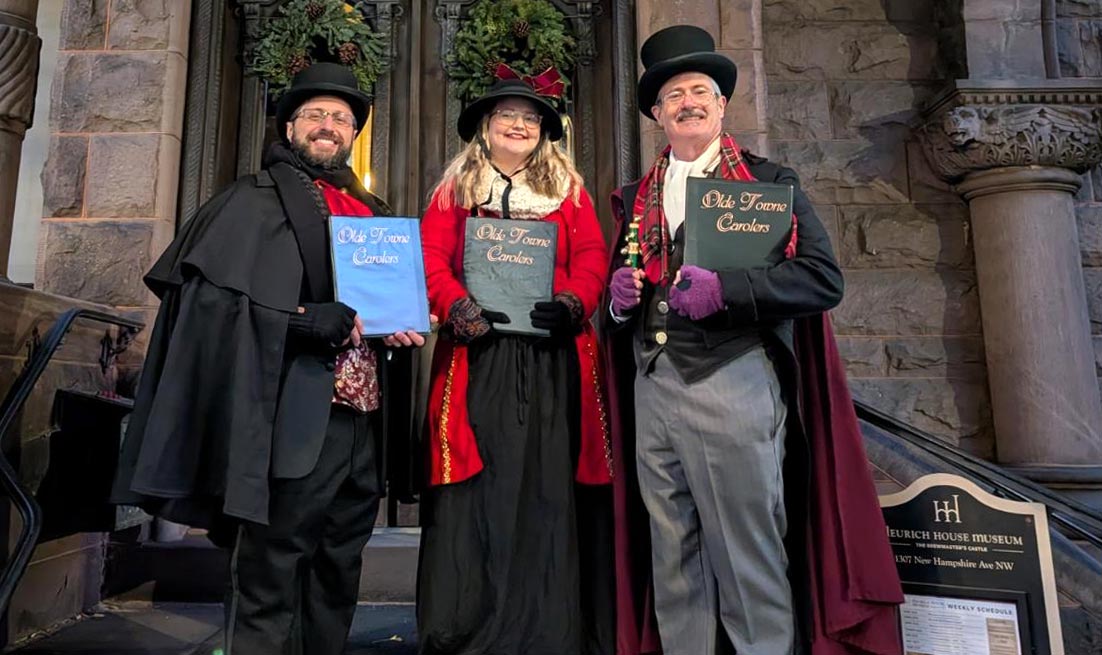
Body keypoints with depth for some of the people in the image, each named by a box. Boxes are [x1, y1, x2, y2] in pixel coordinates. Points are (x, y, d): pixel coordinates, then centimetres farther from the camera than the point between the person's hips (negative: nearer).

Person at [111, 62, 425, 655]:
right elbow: (212, 299, -11)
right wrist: (318, 321, -19)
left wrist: (400, 332, 5)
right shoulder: (256, 201, 2)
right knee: (270, 585, -1)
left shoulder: (371, 211, 21)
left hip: (361, 421, 7)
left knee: (336, 584, 16)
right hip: (295, 422, -6)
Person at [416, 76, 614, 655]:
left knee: (549, 486, 1)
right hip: (478, 355, 0)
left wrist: (572, 304, -13)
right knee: (477, 491, -1)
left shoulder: (567, 190, 17)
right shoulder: (455, 189, 15)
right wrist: (458, 308, -14)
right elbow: (431, 258, 3)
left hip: (554, 357, 1)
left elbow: (591, 258, 6)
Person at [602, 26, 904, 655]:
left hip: (733, 381, -4)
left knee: (751, 559, 0)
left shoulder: (771, 181, 6)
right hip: (652, 388, 4)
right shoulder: (635, 199, 18)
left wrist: (726, 288, -17)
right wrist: (620, 296, -2)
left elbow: (825, 278, -5)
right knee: (673, 563, 11)